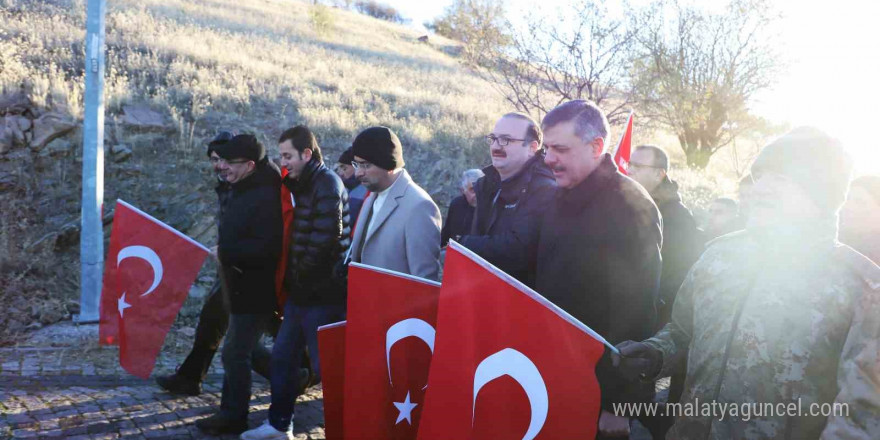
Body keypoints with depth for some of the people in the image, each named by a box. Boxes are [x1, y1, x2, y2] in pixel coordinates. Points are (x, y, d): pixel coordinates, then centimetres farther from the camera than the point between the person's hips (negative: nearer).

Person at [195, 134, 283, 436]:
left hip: (255, 290, -10)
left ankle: (233, 416, 13)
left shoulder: (265, 197, -22)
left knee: (235, 352, -1)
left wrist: (224, 252, -24)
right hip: (242, 285, 10)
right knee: (247, 347, 21)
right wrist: (223, 251, 3)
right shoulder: (240, 191, 10)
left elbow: (266, 248, -30)